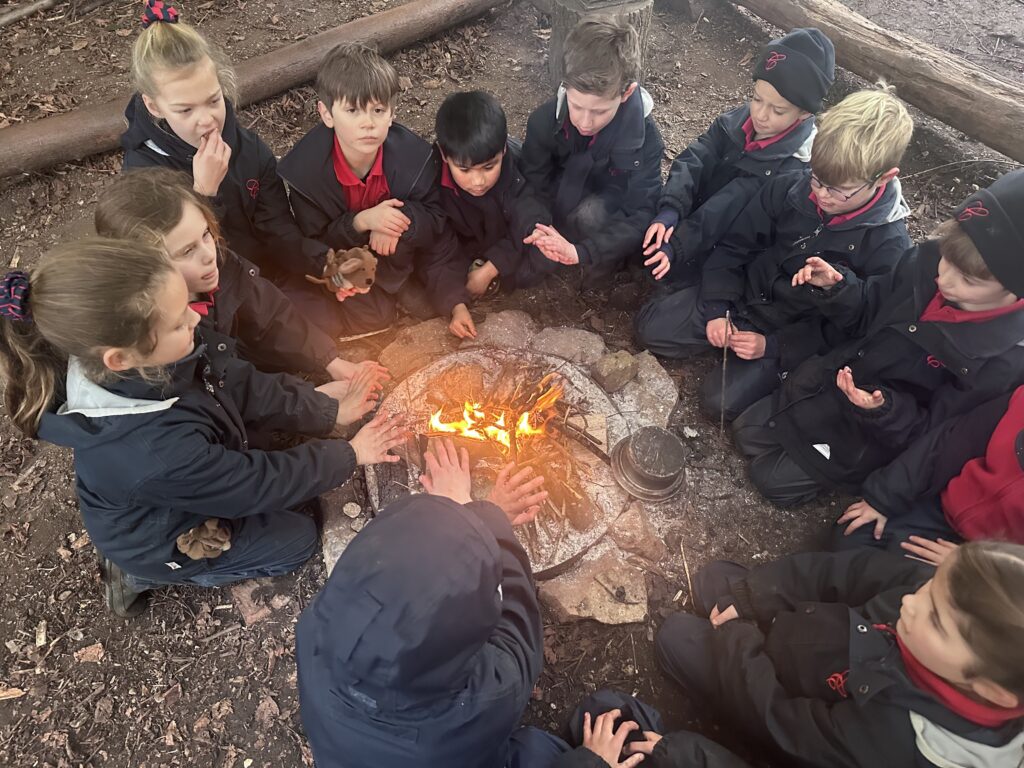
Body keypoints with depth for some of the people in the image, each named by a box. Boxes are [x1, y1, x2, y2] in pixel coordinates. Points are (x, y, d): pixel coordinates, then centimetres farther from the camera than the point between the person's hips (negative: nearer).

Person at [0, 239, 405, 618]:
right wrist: (349, 454, -18)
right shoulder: (155, 452, -45)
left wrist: (326, 412, -11)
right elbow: (259, 485, -29)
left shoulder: (143, 362, -27)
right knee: (298, 536, 8)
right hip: (161, 541, -6)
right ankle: (146, 574, 11)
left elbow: (242, 386, -13)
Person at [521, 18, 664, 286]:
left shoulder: (644, 137, -29)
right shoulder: (544, 120, -24)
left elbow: (643, 214, -32)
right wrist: (544, 232, -31)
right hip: (563, 206, 3)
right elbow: (534, 186, -12)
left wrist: (582, 251, -45)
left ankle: (606, 264, -7)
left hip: (610, 211, -2)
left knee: (589, 214, -36)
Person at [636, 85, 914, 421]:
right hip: (743, 294, 4)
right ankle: (732, 336, 9)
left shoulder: (887, 246, -19)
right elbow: (734, 247, -2)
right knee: (651, 327, -7)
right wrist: (717, 309, -12)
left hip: (795, 332, -3)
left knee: (723, 399, -20)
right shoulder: (788, 188, -13)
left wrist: (772, 346, -21)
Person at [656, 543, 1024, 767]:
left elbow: (787, 726, -26)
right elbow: (848, 571, -15)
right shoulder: (945, 592, -29)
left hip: (782, 693, -5)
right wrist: (750, 595, -17)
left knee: (675, 636, -2)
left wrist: (734, 640, -14)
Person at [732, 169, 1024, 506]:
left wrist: (885, 411, -37)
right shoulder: (926, 259, -15)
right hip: (821, 384, 6)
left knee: (773, 478, 0)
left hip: (870, 435, -5)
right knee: (746, 433, 12)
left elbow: (932, 436, -18)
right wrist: (835, 289, -17)